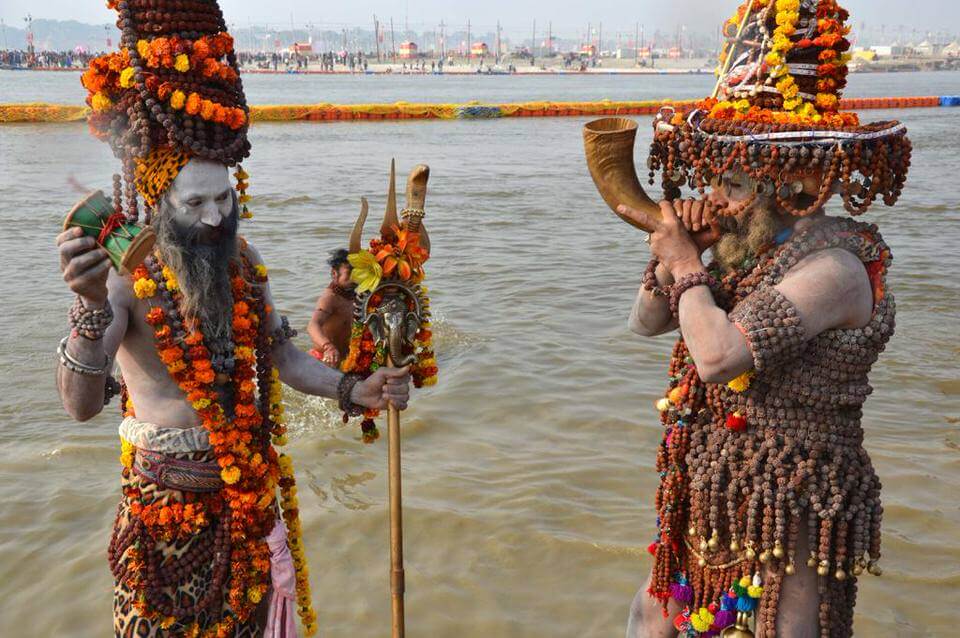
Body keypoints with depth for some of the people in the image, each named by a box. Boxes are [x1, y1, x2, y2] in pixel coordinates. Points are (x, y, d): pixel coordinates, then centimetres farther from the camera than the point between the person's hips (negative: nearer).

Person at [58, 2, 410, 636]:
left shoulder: (242, 262, -3)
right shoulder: (126, 278, -20)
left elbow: (282, 356, 7)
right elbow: (82, 405, -32)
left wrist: (354, 391, -7)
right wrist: (92, 306, -49)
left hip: (249, 489, 5)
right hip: (166, 503, -5)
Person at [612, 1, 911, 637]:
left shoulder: (834, 265, -22)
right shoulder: (758, 249, 4)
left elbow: (717, 354, -34)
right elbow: (647, 321, 10)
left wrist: (686, 265, -18)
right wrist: (676, 249, -7)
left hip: (788, 518, -9)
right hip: (717, 506, 9)